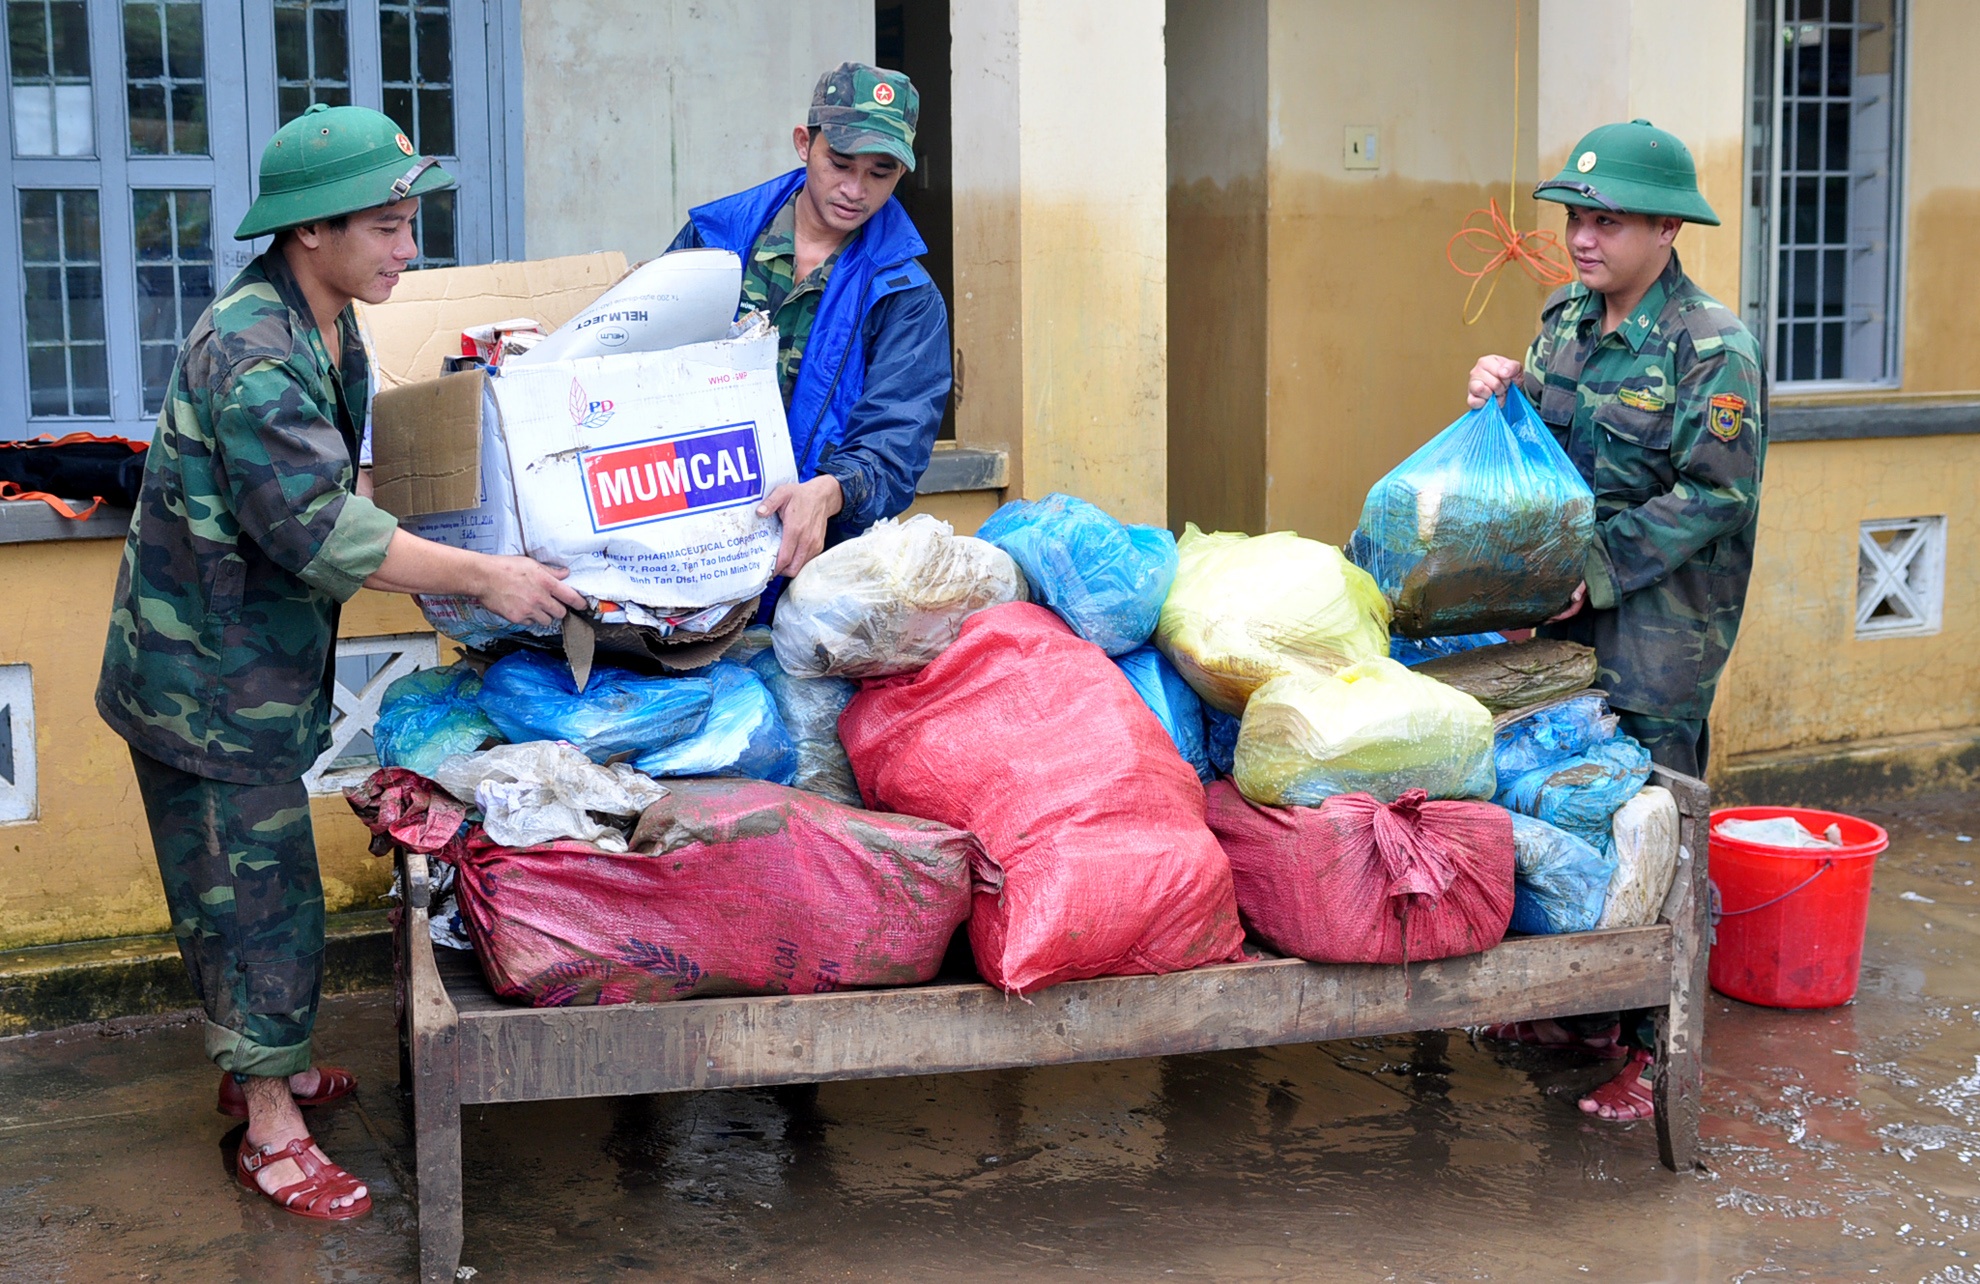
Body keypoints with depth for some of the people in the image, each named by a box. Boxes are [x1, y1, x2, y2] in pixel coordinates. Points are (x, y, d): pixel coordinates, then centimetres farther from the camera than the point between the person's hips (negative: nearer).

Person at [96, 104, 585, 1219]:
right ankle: (272, 1132, 10)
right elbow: (320, 528, -31)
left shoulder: (328, 328, 5)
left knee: (255, 879, 20)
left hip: (267, 657, 9)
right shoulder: (250, 353, -27)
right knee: (255, 886, -1)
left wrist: (424, 559, 4)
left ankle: (260, 1066, 36)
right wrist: (481, 575, -28)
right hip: (207, 675, -9)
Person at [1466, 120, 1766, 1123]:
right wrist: (1504, 391, -1)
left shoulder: (1713, 347, -13)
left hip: (1661, 628, -7)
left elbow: (1714, 495, -17)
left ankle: (1652, 1046, 10)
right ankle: (1578, 1008, 28)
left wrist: (1595, 569, -20)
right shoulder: (1566, 319, 9)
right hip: (1569, 615, 7)